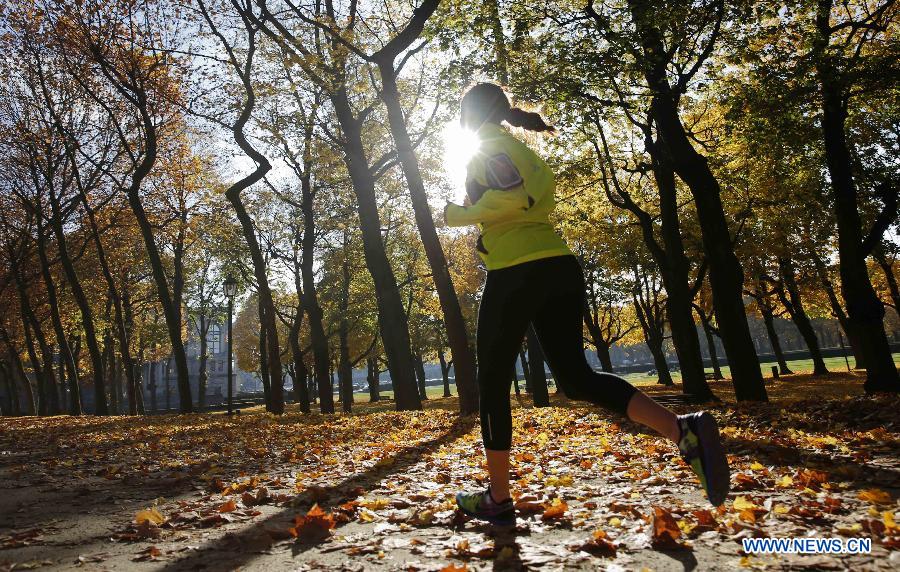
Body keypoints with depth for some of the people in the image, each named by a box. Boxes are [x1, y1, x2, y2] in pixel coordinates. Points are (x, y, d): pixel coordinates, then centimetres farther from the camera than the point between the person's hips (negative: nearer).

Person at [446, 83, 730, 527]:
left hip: (516, 271, -8)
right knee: (575, 378, 7)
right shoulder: (518, 147, 24)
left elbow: (514, 196, -19)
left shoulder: (486, 147, -1)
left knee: (492, 383, 5)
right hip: (559, 266, 8)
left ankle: (498, 500, 15)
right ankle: (683, 429, -12)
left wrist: (460, 215, -6)